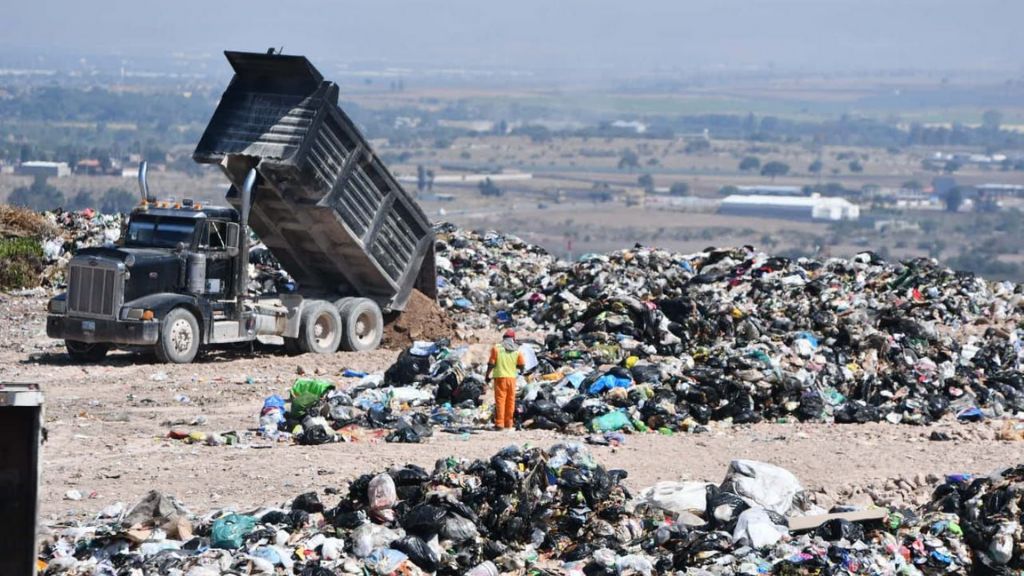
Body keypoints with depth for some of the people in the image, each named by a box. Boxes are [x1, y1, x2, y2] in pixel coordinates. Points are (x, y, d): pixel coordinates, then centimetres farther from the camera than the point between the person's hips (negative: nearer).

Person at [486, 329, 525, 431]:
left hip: (500, 377, -3)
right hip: (511, 377, 3)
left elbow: (491, 364, -5)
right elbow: (522, 365, 4)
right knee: (510, 401, 10)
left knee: (500, 400, -3)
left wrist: (488, 375, 7)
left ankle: (499, 423, -8)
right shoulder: (517, 351, 4)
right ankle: (508, 424, 13)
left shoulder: (497, 348, -4)